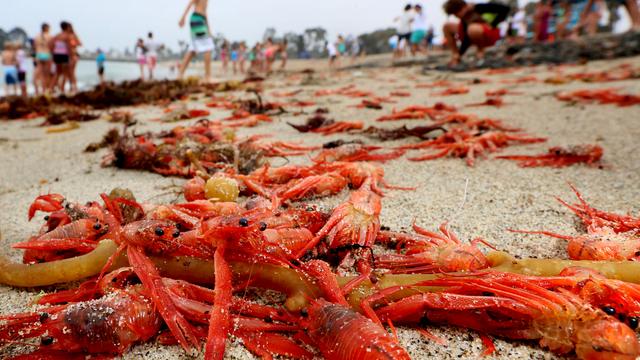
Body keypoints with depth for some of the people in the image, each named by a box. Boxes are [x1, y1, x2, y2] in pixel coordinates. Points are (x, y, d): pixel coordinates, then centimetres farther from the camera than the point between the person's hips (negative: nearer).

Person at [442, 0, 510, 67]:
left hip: (491, 35, -8)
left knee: (473, 29, -44)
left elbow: (505, 9, -23)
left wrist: (492, 25, -21)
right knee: (447, 27, 2)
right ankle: (455, 55, 1)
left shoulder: (479, 8, -20)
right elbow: (466, 37, 1)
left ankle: (481, 51, -16)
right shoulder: (464, 18, 0)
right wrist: (460, 54, -5)